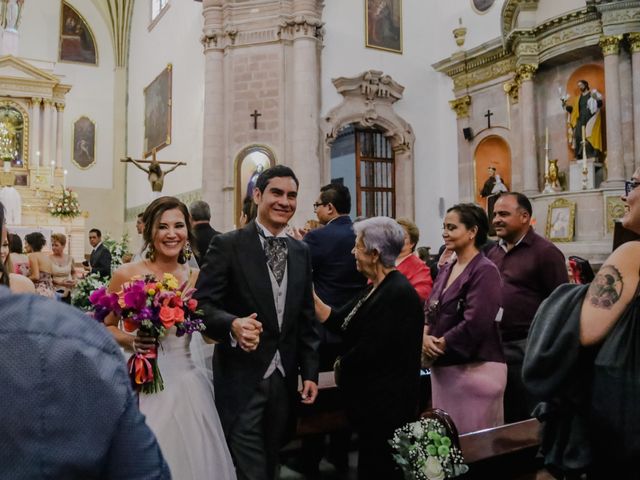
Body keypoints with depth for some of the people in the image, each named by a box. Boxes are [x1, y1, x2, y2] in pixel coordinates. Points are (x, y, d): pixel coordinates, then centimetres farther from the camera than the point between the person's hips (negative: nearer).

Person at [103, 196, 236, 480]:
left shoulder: (197, 278, 2)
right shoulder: (127, 275, -5)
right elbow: (105, 327, 4)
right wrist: (130, 341, -13)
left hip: (187, 384, 2)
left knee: (192, 456, 9)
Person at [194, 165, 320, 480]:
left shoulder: (301, 252, 9)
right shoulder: (227, 245, -8)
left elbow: (305, 318, 11)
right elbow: (201, 304, -12)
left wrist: (310, 372, 8)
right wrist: (233, 325, -32)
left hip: (285, 379, 6)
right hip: (241, 380, -5)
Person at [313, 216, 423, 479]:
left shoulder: (398, 293, -22)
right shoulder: (376, 288, 10)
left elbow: (369, 350, -24)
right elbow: (338, 322, 7)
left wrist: (340, 368, -6)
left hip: (385, 403, -9)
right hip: (372, 399, 9)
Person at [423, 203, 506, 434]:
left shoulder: (485, 271, -13)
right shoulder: (446, 270, 13)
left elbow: (475, 323, -21)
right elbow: (431, 311, 14)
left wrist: (441, 344, -10)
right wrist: (425, 336, -6)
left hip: (476, 368, -8)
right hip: (442, 367, 8)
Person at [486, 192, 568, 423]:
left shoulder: (545, 252, -8)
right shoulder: (492, 251, 12)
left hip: (527, 347, -6)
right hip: (493, 346, 7)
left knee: (528, 420, 6)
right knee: (500, 418, 16)